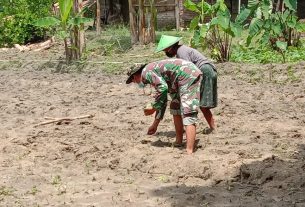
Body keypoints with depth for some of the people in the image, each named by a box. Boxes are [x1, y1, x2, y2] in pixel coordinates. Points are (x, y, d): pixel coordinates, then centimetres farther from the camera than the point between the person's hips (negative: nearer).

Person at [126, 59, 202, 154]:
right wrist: (154, 125, 35)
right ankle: (179, 142, 30)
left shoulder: (146, 72, -3)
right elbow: (162, 101, 31)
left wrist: (153, 109, -6)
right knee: (175, 107, 25)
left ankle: (189, 152, -24)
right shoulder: (155, 72, 26)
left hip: (189, 76, -10)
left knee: (188, 115, -16)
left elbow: (163, 88, -18)